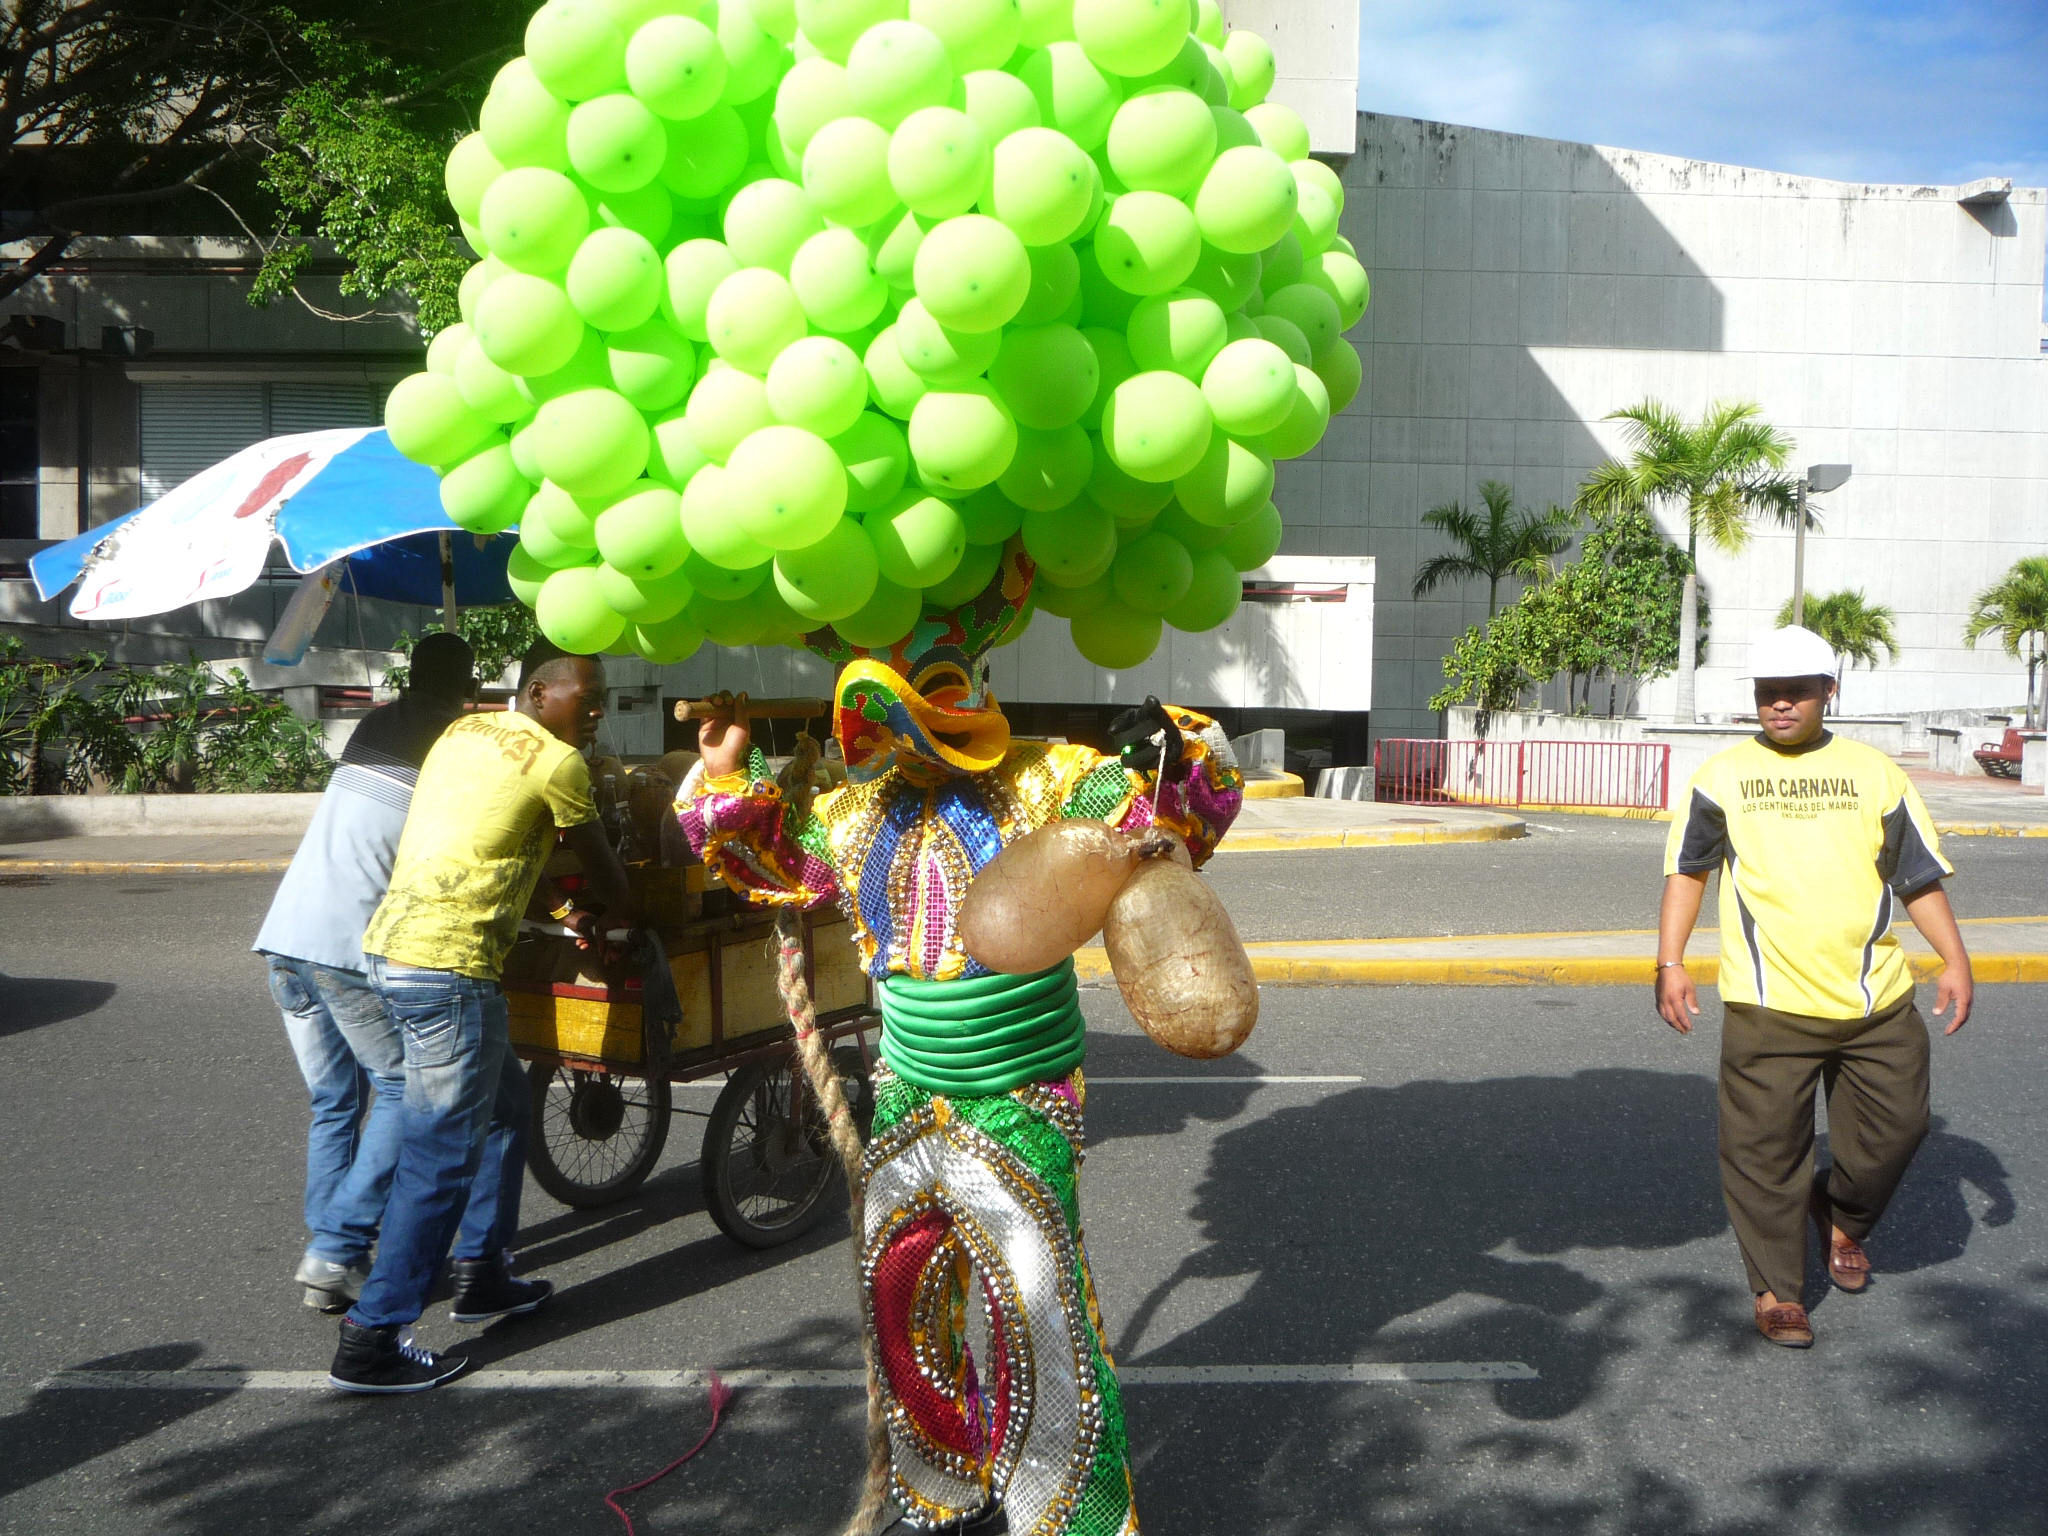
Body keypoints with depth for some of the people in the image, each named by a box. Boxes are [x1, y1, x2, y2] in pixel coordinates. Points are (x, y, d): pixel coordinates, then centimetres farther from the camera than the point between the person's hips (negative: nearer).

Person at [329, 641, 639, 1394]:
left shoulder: (465, 730, 17)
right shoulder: (557, 762, -8)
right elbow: (602, 868, 4)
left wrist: (558, 907, 33)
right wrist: (628, 924, 24)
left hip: (392, 942, 10)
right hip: (446, 967, -10)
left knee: (503, 1101, 22)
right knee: (443, 1154, -4)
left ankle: (481, 1272, 32)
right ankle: (371, 1340, -1)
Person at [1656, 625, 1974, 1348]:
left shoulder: (1874, 771, 9)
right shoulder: (1723, 775, 5)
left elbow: (1918, 873, 12)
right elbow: (1687, 869, 8)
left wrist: (1954, 958, 3)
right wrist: (1670, 962, -1)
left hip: (1877, 999, 2)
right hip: (1768, 1004, -2)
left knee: (1896, 1125, 10)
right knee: (1766, 1149, 0)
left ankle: (1843, 1216, 39)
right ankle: (1777, 1291, 16)